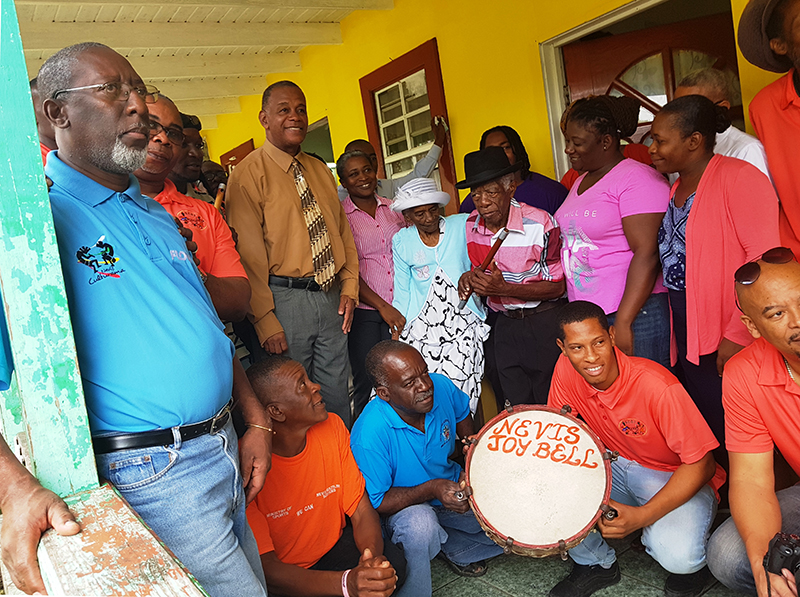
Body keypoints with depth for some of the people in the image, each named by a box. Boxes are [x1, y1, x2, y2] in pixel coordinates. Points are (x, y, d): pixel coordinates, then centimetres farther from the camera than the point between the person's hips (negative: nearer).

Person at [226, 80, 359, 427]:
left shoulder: (319, 170, 14)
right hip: (285, 300, -6)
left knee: (338, 394, 15)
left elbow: (343, 230, 17)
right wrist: (265, 321, -16)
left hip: (331, 296, 6)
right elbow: (248, 253, -12)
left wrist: (350, 287, 5)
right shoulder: (248, 174, -7)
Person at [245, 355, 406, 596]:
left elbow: (362, 511, -5)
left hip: (333, 545, 5)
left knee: (391, 563, -22)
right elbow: (266, 567, -26)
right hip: (282, 575, -5)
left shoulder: (332, 427, -7)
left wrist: (373, 556, -28)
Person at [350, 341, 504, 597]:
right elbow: (375, 504, -24)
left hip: (453, 490, 5)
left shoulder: (440, 386, -19)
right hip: (403, 508, -5)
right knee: (420, 524, -38)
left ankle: (452, 547, 15)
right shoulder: (369, 435, -34)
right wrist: (432, 489, -35)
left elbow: (462, 413, 6)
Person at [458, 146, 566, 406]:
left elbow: (557, 286, -13)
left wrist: (504, 288, -24)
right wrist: (472, 277, -8)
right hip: (501, 324, 5)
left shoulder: (539, 224, -17)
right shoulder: (471, 225, 0)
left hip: (543, 324, -4)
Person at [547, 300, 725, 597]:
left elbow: (701, 464, -23)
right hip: (614, 465, 5)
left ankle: (692, 566, 9)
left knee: (677, 555, -32)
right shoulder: (566, 368, -16)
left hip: (678, 477, -4)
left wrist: (642, 516, -31)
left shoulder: (657, 386, -30)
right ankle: (596, 562, 7)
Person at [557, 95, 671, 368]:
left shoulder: (636, 179, -9)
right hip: (584, 315, 7)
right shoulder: (580, 182, 18)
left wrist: (623, 323, -22)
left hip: (633, 314, -7)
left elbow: (646, 253, -17)